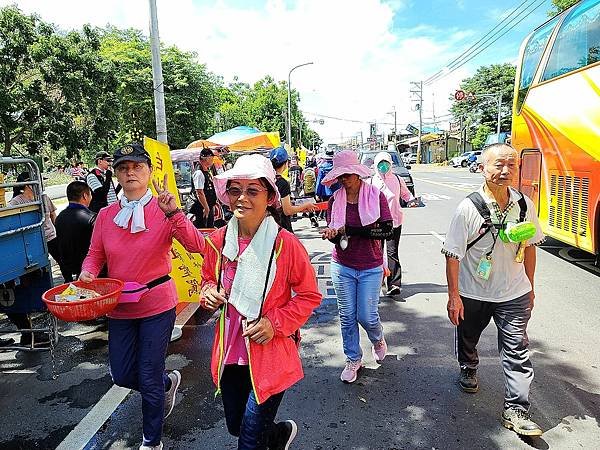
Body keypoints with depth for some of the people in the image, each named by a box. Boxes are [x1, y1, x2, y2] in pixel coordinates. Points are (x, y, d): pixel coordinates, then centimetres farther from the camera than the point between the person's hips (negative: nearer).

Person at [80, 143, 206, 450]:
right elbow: (95, 254, 10)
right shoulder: (106, 215, 0)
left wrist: (173, 213, -34)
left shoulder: (163, 211, -11)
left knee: (149, 380, 6)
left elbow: (197, 246, -23)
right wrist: (87, 272, -11)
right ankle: (168, 383, 48)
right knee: (122, 375, 16)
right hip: (120, 307, 5)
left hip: (157, 305, -4)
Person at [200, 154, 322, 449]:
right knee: (235, 426, 23)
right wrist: (209, 293, -10)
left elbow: (310, 295, -8)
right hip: (230, 353, 5)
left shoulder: (285, 243, -17)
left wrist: (275, 323, -20)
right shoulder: (218, 241, -4)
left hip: (271, 355, -5)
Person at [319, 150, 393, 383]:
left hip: (370, 268, -2)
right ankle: (353, 359, 29)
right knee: (347, 316, 10)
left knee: (367, 316, 3)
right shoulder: (335, 200, -2)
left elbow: (387, 231, -19)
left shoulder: (375, 195, -10)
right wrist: (331, 235, -25)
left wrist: (349, 230, -25)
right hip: (342, 267, 2)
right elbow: (336, 236, 1)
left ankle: (378, 340, 38)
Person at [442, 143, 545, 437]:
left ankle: (516, 411, 14)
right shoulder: (469, 208, -18)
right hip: (473, 294, -2)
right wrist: (453, 296, -15)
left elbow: (529, 246, 8)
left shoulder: (524, 205, -5)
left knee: (517, 351, 1)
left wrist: (530, 287, 12)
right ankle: (468, 371, 51)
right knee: (467, 338, 20)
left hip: (514, 294, 2)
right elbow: (453, 255, -15)